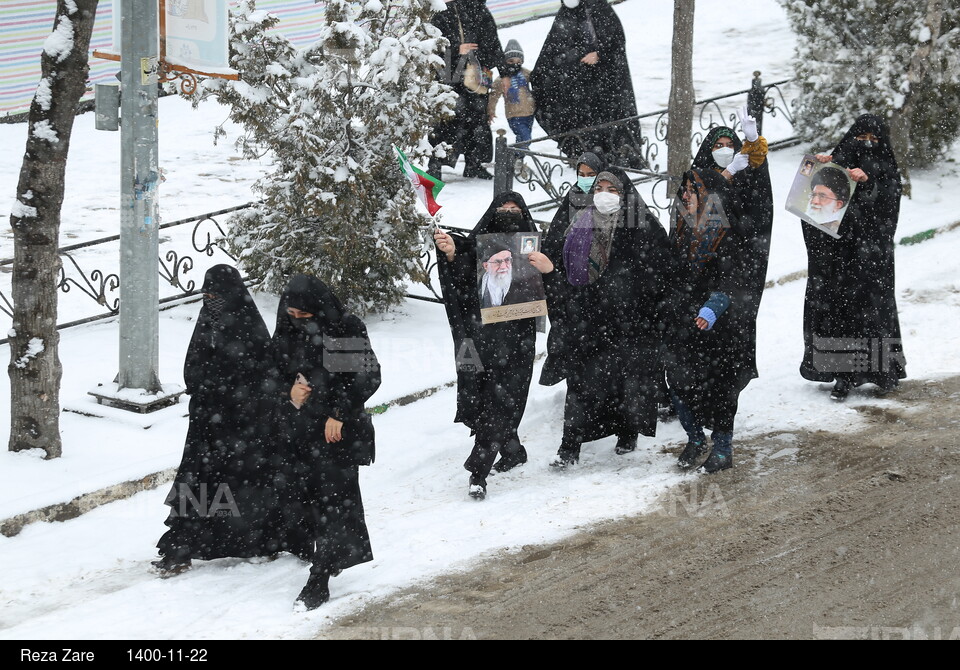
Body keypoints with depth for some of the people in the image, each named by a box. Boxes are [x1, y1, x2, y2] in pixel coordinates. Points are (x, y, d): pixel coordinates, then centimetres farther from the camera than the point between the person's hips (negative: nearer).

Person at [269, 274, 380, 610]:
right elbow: (273, 374, 13)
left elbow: (368, 376, -8)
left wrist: (339, 414, -13)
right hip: (296, 429, 5)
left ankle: (319, 580, -8)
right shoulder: (286, 334, 4)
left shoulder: (347, 330, -10)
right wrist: (288, 392, -9)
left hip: (336, 431, -5)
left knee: (333, 498, -7)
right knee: (297, 494, 4)